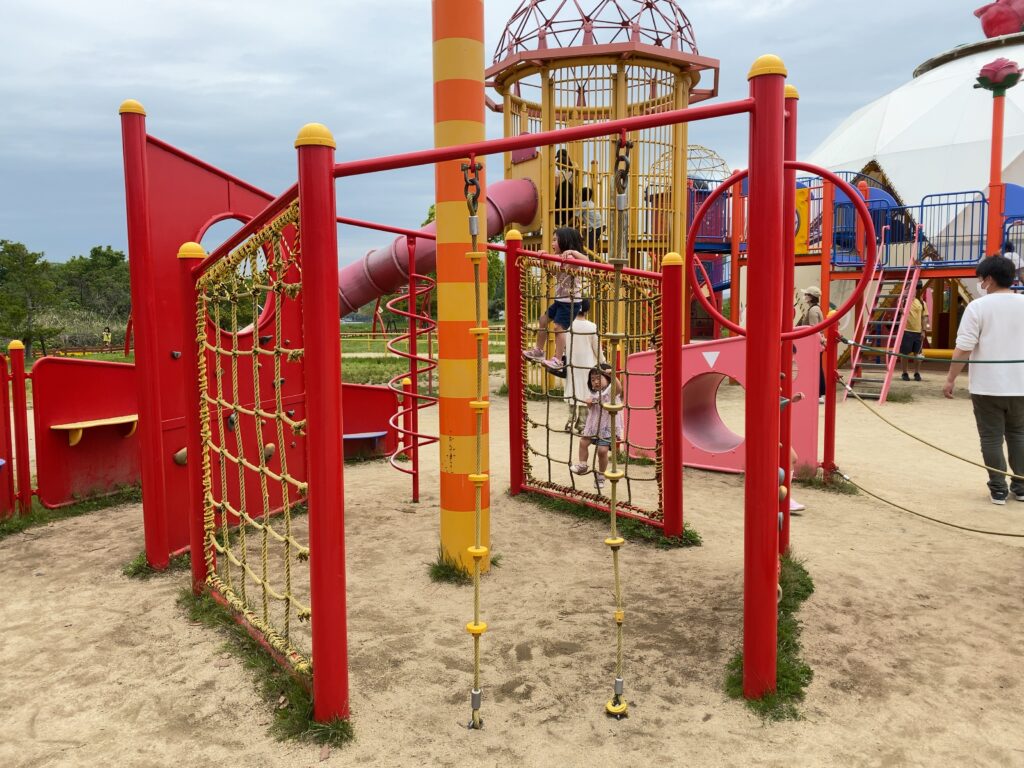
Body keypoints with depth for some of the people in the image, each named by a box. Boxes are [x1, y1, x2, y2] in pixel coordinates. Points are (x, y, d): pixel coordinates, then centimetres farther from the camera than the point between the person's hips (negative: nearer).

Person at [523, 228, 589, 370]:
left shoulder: (572, 257, -18)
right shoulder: (558, 258, 9)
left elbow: (587, 261, -34)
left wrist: (572, 251, -41)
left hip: (571, 301, -10)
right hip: (560, 299, 10)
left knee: (559, 327, -14)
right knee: (544, 320, 16)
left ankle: (558, 360, -9)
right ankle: (538, 351, 29)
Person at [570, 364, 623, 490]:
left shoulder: (611, 390, -13)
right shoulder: (594, 394, 9)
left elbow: (619, 389, -38)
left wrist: (613, 376, -52)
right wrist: (589, 404, -4)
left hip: (607, 427, -7)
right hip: (593, 425, 7)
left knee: (602, 450, -10)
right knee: (583, 442, 11)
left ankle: (600, 475, 10)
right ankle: (583, 465, 31)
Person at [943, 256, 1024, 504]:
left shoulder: (978, 306, -10)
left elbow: (963, 348, -14)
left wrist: (951, 379, -6)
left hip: (987, 384, -4)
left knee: (991, 437, 4)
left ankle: (998, 490, 9)